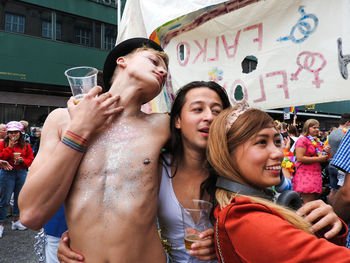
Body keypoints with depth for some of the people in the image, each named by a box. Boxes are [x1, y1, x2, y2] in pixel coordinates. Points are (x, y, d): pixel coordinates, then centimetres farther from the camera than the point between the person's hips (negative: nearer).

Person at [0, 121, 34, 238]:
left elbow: (31, 159, 6)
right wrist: (9, 147, -15)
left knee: (19, 198, 12)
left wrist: (22, 160, -13)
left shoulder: (26, 145, 6)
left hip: (22, 173, 3)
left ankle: (16, 221, 27)